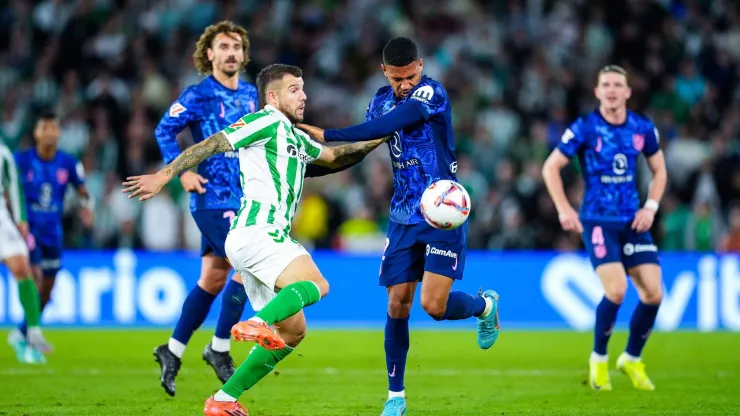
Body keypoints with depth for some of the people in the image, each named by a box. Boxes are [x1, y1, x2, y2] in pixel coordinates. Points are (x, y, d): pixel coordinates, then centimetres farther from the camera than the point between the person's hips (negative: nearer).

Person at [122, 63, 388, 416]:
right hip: (255, 232, -9)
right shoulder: (267, 121, -3)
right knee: (316, 285, -27)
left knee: (293, 331, 7)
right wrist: (165, 175, -18)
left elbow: (334, 157, 38)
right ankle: (255, 324, -44)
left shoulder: (296, 138, 25)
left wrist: (374, 141, 25)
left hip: (269, 238, 9)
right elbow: (212, 145, -10)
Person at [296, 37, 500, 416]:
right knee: (397, 304, 0)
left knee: (434, 305, -13)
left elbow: (384, 127, -28)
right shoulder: (381, 100, 6)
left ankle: (484, 306, 22)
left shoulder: (433, 94, -16)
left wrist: (327, 135, -28)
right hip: (403, 218, 6)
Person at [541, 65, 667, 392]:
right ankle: (599, 359, 2)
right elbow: (550, 167, -2)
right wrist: (563, 209, -11)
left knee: (653, 293, -5)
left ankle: (632, 359, 19)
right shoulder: (584, 129, -9)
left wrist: (651, 206, 3)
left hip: (633, 222, 4)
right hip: (598, 221, -4)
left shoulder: (643, 128, 2)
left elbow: (659, 170, 16)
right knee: (616, 290, -21)